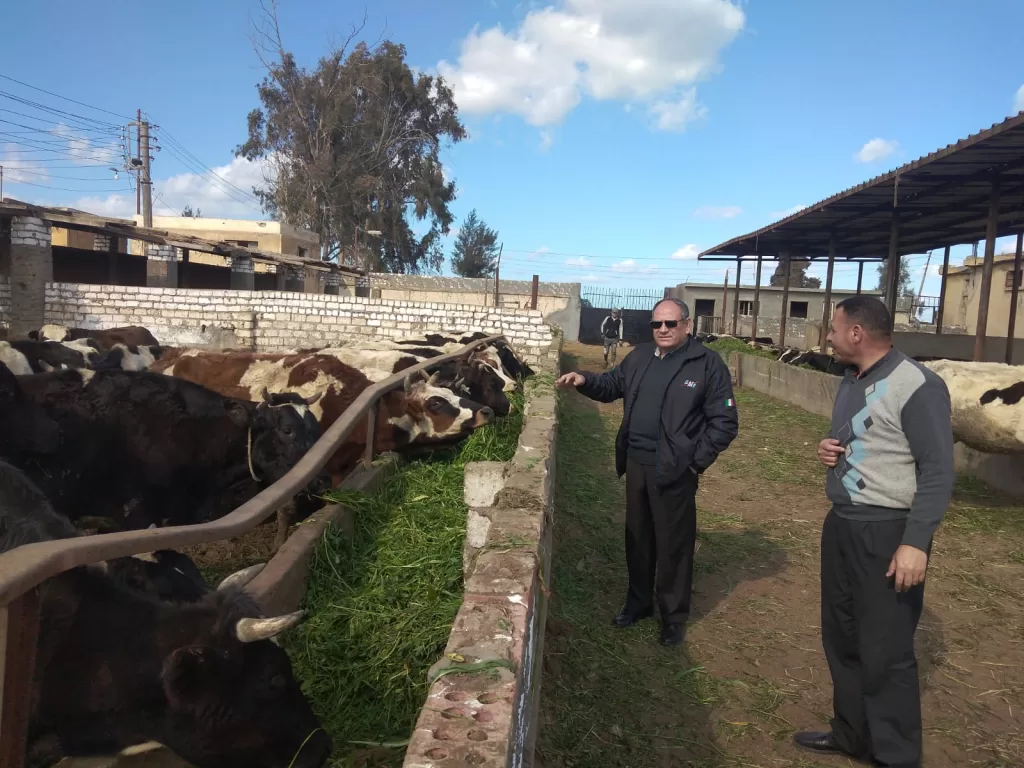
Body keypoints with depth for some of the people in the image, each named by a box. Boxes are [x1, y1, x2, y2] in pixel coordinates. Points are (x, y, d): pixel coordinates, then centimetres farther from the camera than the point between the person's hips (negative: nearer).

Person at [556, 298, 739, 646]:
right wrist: (585, 381, 0)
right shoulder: (639, 357, 7)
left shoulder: (708, 364, -11)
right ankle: (638, 601, 36)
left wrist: (696, 461, -12)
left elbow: (725, 422, -10)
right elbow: (612, 385, 20)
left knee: (673, 544, 6)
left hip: (674, 471, -6)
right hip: (636, 463, 6)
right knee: (638, 537, 18)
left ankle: (674, 616, 23)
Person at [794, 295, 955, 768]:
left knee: (885, 653, 1)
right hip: (841, 525, 9)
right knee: (841, 638, 17)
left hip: (888, 533, -9)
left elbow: (938, 471, -18)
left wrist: (916, 542, -22)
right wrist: (828, 450, 2)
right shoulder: (851, 381, 11)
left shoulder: (916, 386, -17)